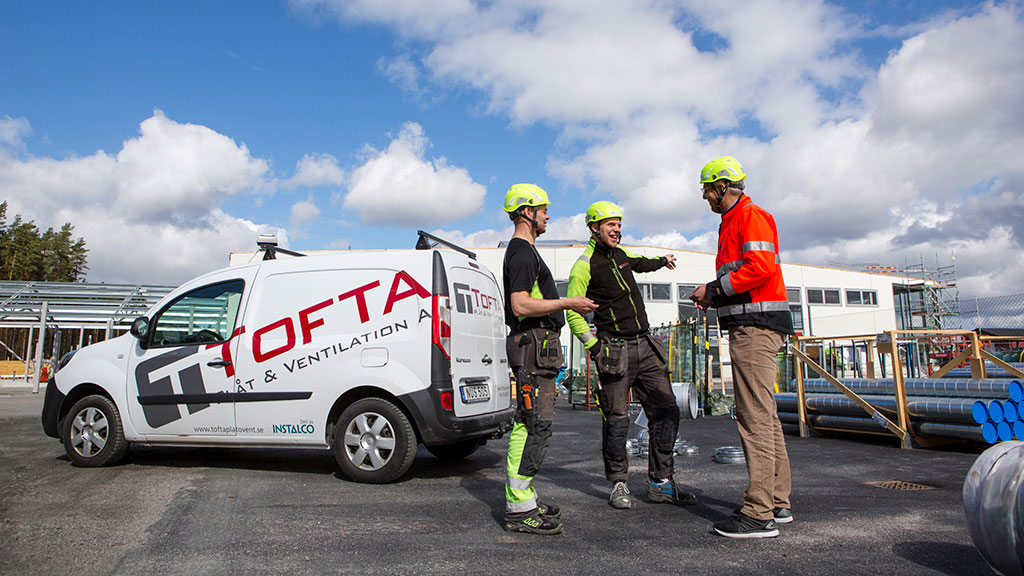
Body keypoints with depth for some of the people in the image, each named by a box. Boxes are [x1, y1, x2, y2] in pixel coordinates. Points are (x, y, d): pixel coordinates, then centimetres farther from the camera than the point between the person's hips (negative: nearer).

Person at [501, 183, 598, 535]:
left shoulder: (523, 251, 23)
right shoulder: (522, 252, -11)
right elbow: (521, 306, -21)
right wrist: (568, 304, -18)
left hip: (539, 349, 11)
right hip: (534, 346, -11)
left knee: (529, 424, 11)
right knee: (536, 425, -12)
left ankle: (523, 497, 18)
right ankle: (519, 509, -8)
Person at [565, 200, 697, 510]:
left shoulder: (619, 255, 16)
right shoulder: (584, 266, -6)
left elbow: (638, 262, 42)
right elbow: (573, 313, -8)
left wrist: (662, 260, 55)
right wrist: (594, 347, -12)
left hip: (645, 347, 7)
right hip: (615, 352, -7)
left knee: (666, 411, 3)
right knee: (617, 419, -3)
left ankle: (660, 483, 13)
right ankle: (619, 484, 13)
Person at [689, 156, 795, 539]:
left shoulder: (751, 216, -6)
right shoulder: (732, 222, 25)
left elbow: (760, 267, -21)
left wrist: (714, 289, -13)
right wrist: (714, 298, 13)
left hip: (755, 326, -11)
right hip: (750, 326, 11)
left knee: (754, 416, -12)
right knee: (764, 414, 13)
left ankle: (759, 514, -8)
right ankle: (777, 503, 21)